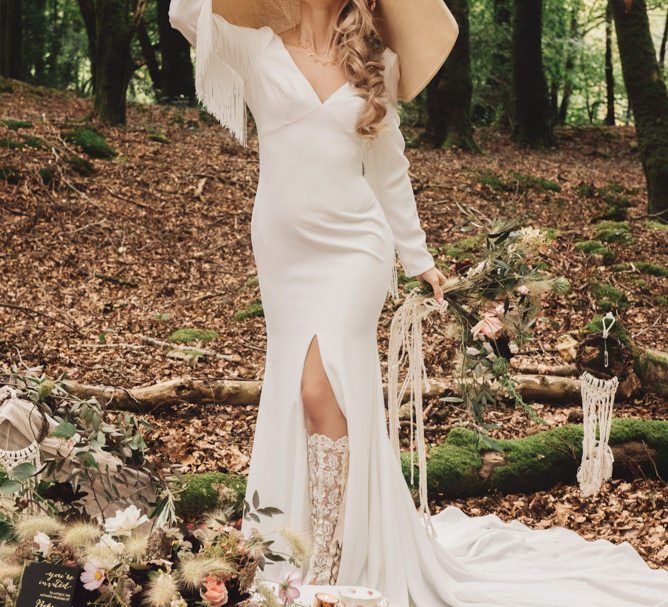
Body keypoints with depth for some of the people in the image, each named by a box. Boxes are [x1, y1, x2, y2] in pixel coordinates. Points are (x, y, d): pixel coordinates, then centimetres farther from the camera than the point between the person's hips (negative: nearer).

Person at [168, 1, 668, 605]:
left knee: (321, 386, -18)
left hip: (353, 250, -1)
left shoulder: (374, 63, 7)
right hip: (284, 253, 1)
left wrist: (418, 256, 21)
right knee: (295, 396, 6)